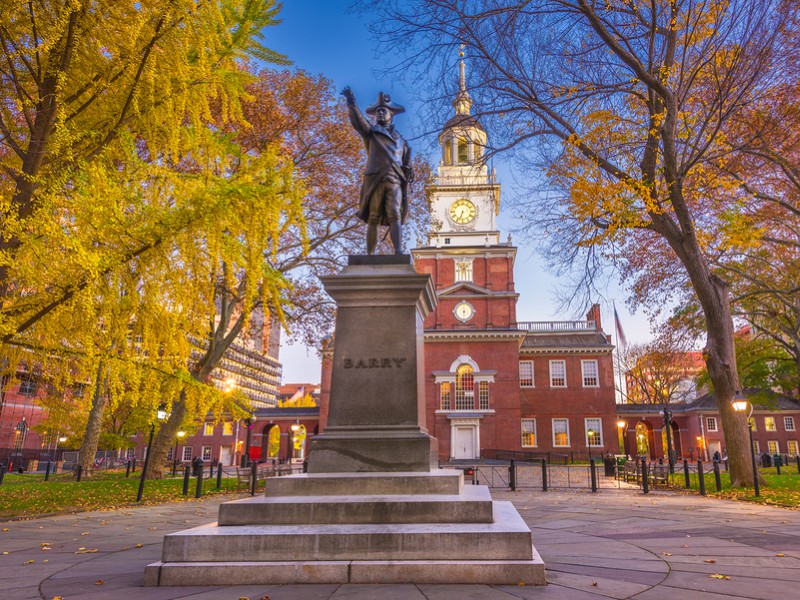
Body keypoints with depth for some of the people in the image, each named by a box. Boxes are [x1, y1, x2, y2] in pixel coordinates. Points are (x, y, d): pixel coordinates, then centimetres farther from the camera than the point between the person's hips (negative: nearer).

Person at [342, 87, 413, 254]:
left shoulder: (400, 139, 24)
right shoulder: (371, 131, 17)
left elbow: (406, 165, 22)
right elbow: (358, 121, -3)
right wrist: (352, 103, -21)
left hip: (394, 181, 1)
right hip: (375, 180, -1)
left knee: (395, 216, -13)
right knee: (373, 219, -3)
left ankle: (399, 252, -22)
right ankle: (370, 255, -3)